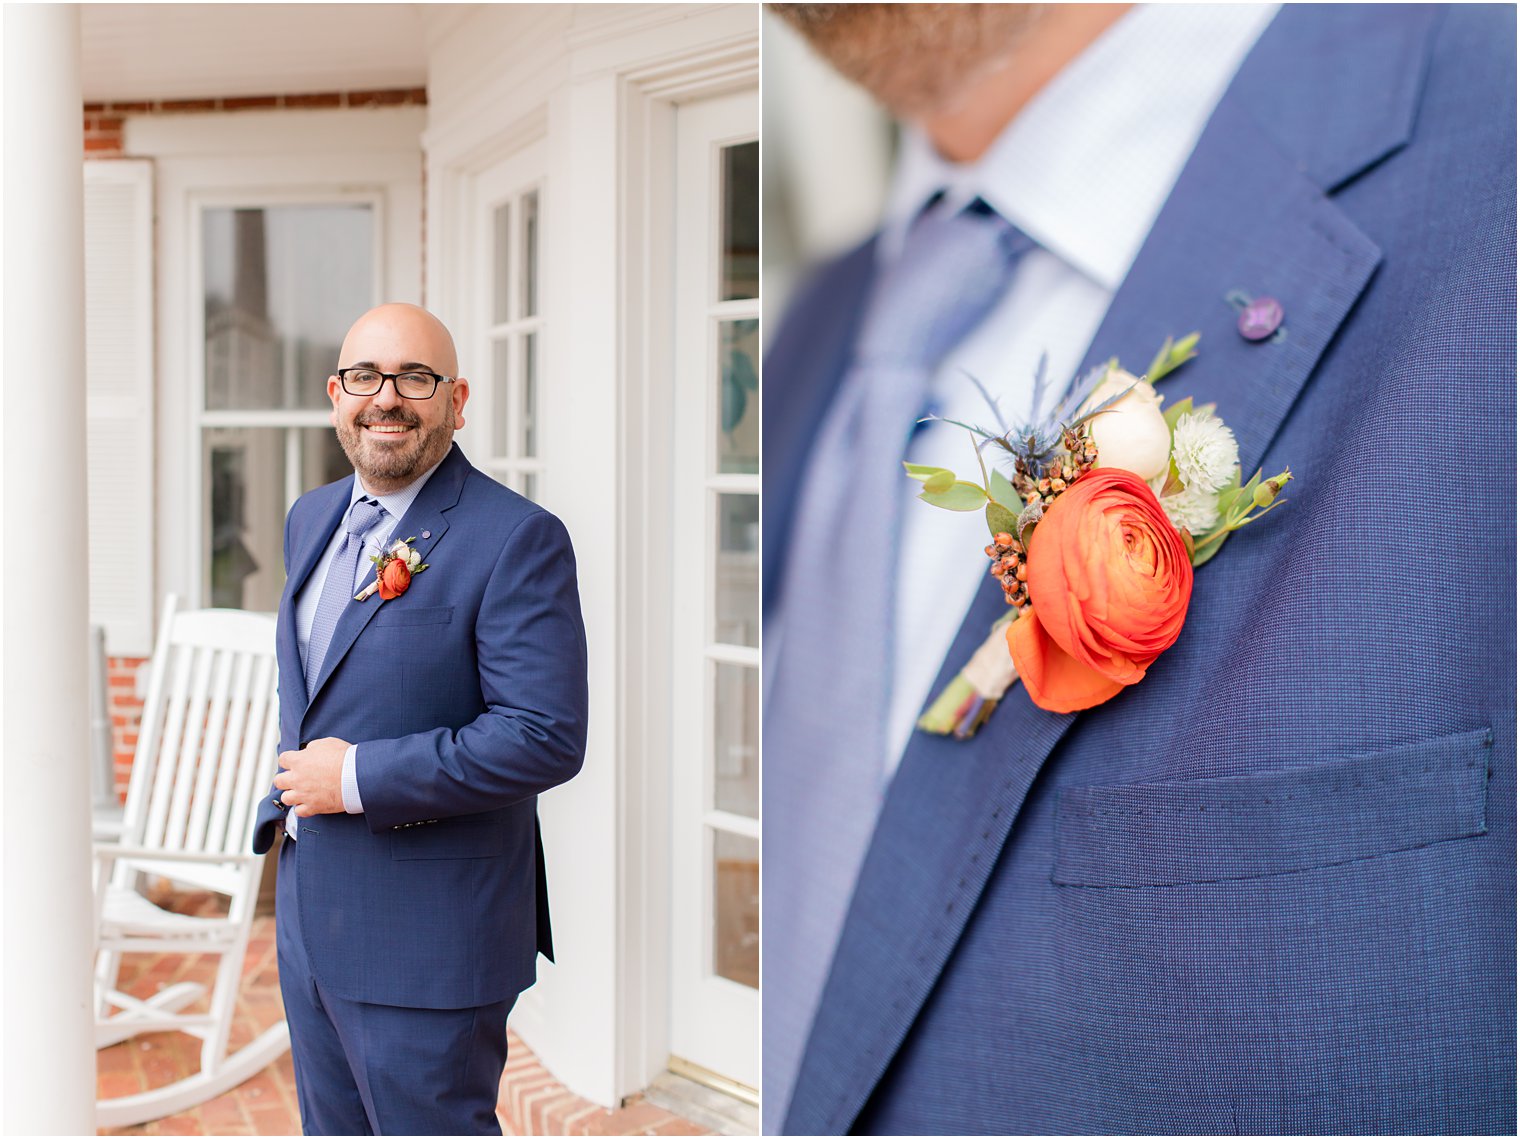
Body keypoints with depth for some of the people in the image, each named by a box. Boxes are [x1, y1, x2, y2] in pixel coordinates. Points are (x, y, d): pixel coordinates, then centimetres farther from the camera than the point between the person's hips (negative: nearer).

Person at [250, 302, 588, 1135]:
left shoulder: (517, 540, -17)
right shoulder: (312, 517, 10)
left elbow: (546, 738, -23)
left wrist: (359, 779, -21)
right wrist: (289, 794, 12)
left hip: (428, 941, -8)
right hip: (307, 913, 8)